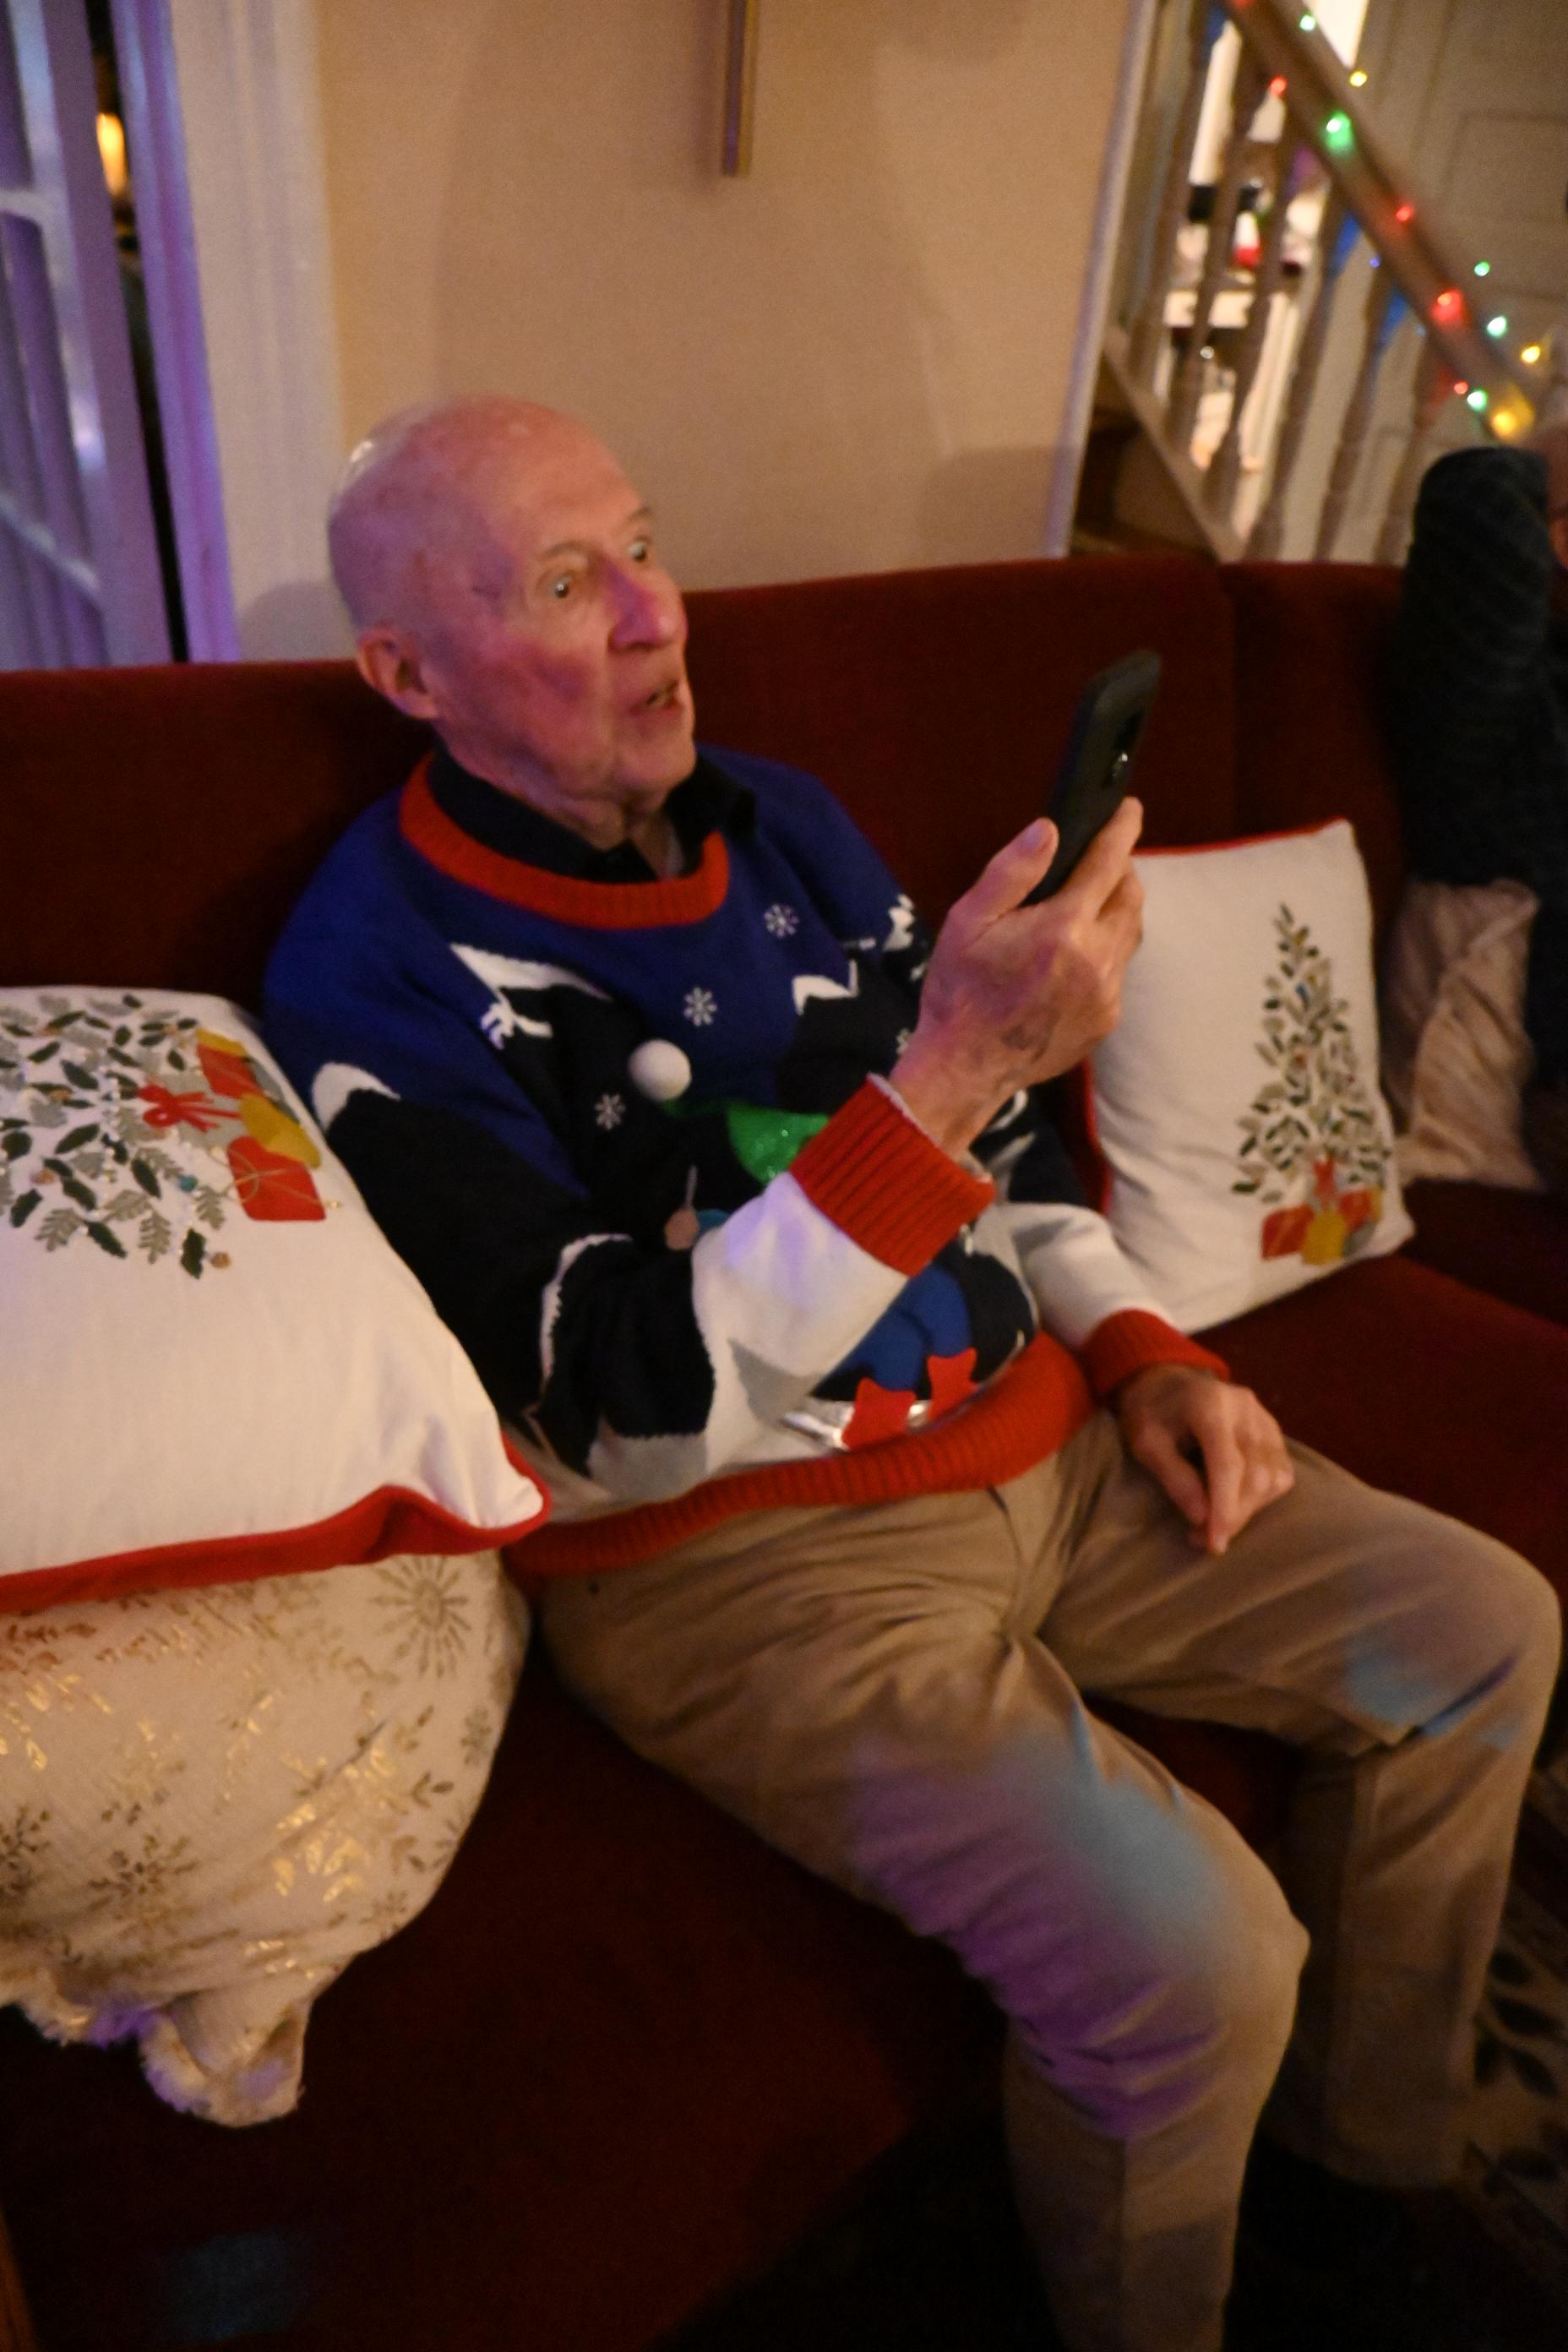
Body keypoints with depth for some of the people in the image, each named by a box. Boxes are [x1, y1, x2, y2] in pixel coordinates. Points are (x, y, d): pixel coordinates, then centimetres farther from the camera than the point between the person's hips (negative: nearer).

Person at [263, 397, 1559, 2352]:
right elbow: (633, 1419, -23)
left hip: (1029, 1436, 8)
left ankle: (1357, 2139, 31)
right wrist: (945, 1073, -30)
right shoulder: (382, 976, -13)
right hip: (725, 1551, -7)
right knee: (1188, 1954, -24)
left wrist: (1139, 1347, 6)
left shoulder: (783, 822, 9)